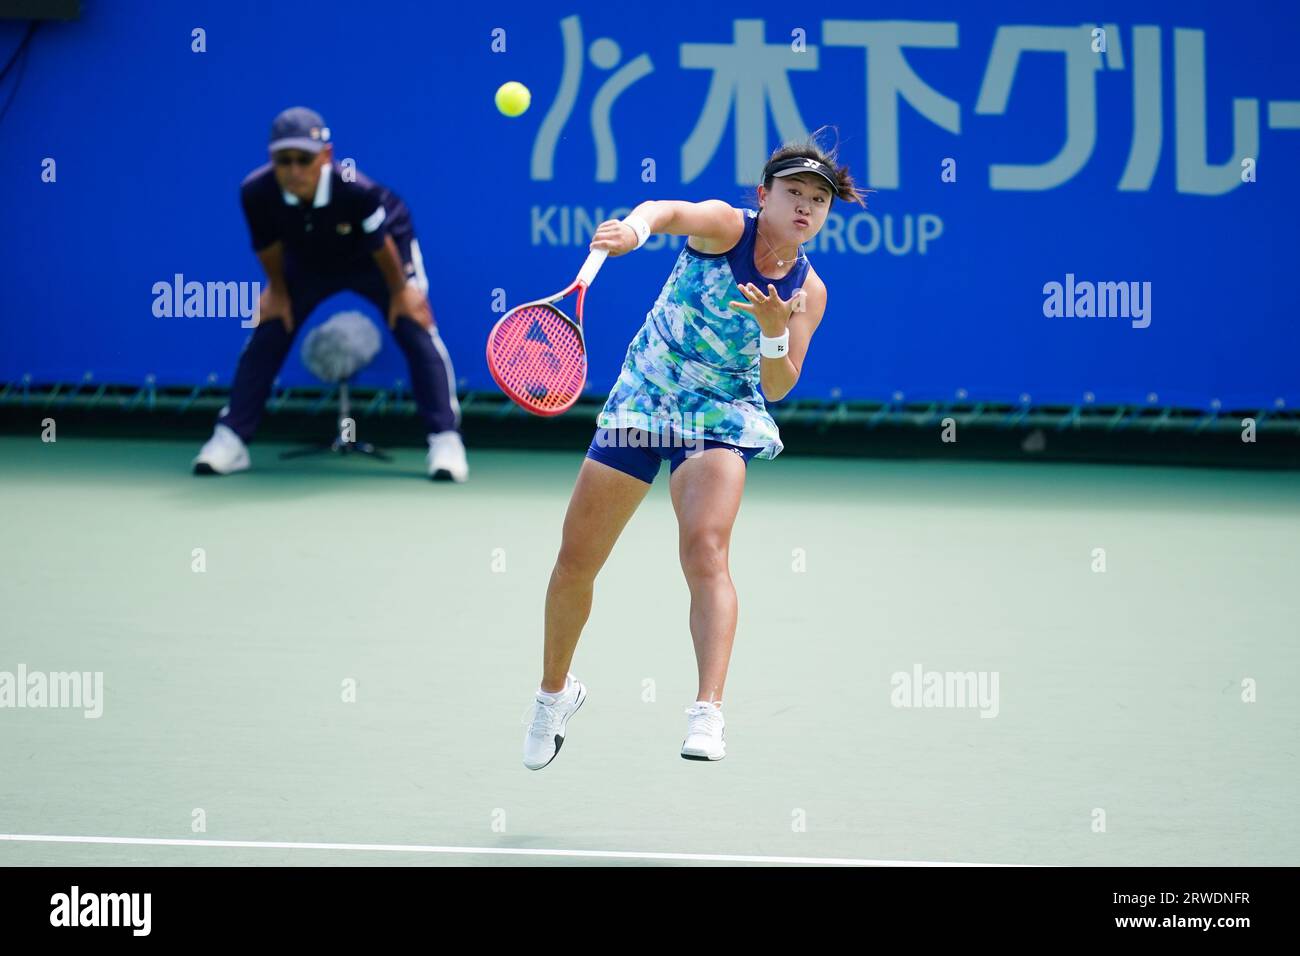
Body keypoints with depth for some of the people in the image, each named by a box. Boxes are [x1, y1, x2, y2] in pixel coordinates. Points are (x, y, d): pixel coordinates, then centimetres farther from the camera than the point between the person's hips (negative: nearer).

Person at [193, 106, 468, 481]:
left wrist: (400, 291, -13)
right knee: (267, 334, -5)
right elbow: (269, 248, -14)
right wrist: (278, 291, -1)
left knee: (414, 330, -17)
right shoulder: (256, 193, -35)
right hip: (308, 260, 3)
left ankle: (445, 440, -13)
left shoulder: (356, 191, -44)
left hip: (374, 259, -3)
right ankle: (230, 439, 4)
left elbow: (381, 244, -26)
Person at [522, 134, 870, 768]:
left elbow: (778, 388, -6)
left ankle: (707, 716, -36)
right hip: (640, 401, 0)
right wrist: (638, 225, -59)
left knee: (706, 549, -26)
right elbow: (672, 212, -35)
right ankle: (555, 690, 30)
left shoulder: (808, 291, -3)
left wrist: (776, 332, -27)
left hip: (721, 419, 0)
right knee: (574, 562, 4)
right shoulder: (725, 227, -12)